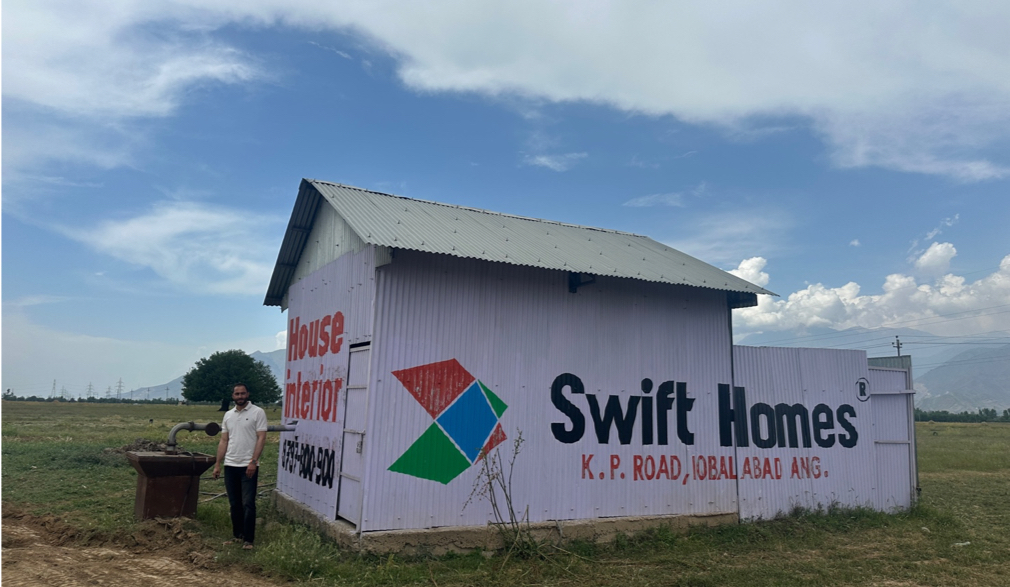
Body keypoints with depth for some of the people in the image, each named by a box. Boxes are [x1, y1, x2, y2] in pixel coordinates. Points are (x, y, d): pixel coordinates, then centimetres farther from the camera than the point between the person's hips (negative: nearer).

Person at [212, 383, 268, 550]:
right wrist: (217, 464, 8)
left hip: (248, 466, -5)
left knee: (248, 504, -5)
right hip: (230, 466, 6)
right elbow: (223, 441, 13)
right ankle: (237, 535, 23)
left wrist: (253, 462, -18)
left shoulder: (258, 412, -6)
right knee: (234, 504, 12)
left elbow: (261, 438, -11)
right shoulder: (228, 415, 11)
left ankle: (248, 539, 1)